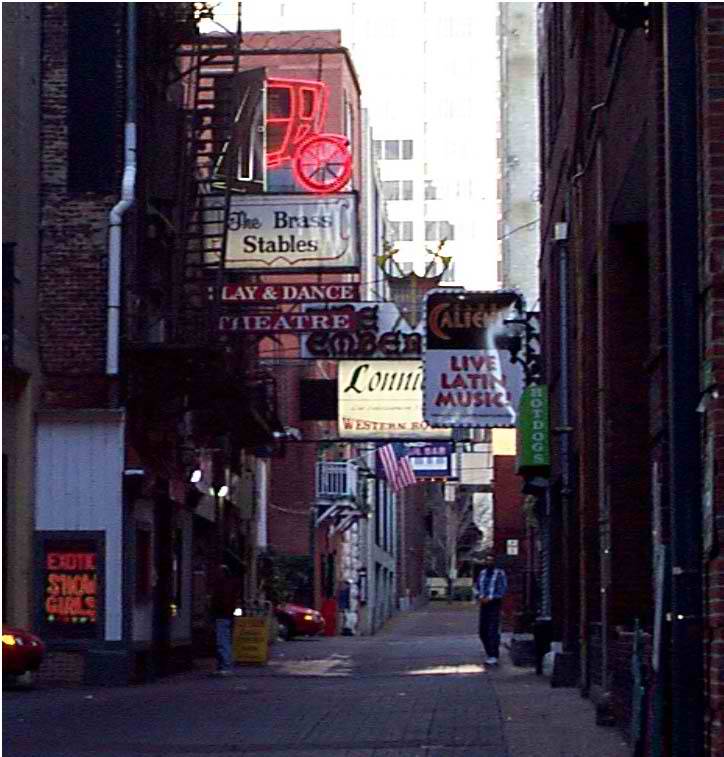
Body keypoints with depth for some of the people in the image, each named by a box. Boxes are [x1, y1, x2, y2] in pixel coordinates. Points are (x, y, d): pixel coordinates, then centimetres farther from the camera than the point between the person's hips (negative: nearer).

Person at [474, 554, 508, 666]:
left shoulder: (500, 573, -3)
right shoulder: (482, 573, 14)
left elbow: (503, 589, -9)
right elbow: (477, 587, 16)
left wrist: (490, 598, -15)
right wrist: (480, 597, -5)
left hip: (494, 605, -6)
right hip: (483, 605, 6)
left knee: (493, 631, -11)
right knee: (482, 631, 7)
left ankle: (493, 657, -10)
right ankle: (489, 654, 20)